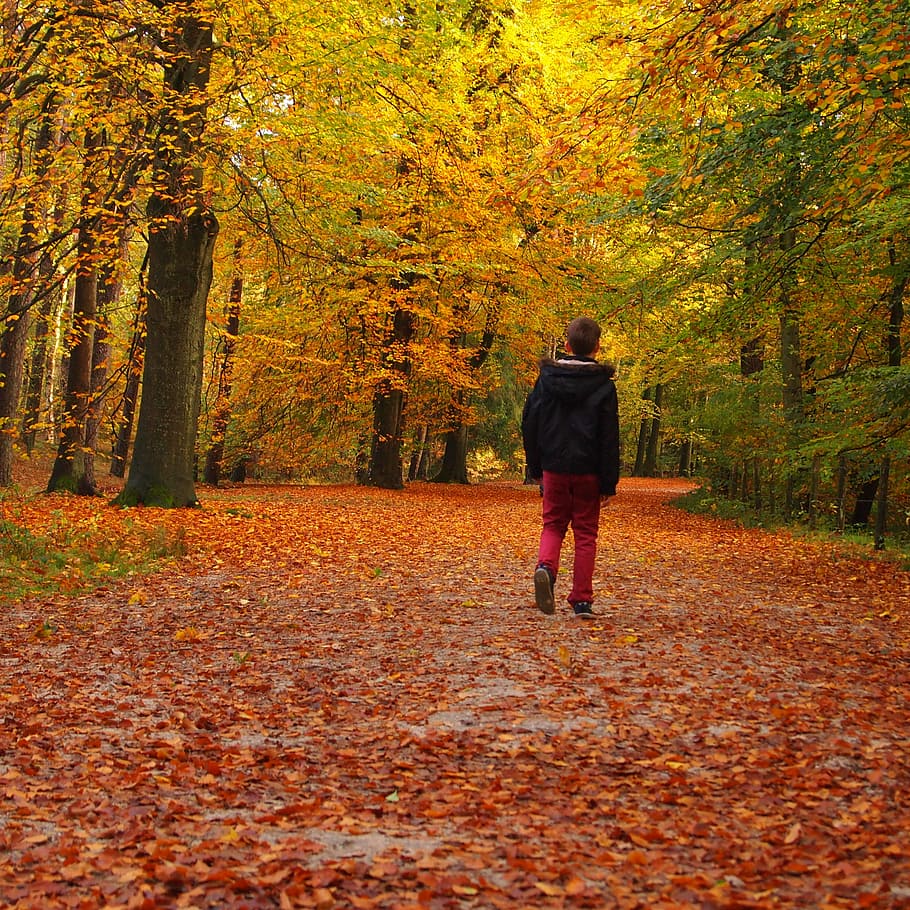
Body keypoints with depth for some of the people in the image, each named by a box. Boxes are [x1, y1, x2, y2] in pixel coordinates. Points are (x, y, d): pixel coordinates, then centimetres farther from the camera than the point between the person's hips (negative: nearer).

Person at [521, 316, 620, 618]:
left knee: (553, 524, 14)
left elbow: (530, 422, 4)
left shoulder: (547, 378, 1)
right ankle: (582, 600, 7)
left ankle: (546, 566, -16)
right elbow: (609, 438, -6)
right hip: (588, 470, -1)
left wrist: (535, 467, 12)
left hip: (554, 467, 1)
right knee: (586, 533, 8)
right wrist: (609, 483, -3)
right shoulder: (603, 384, -4)